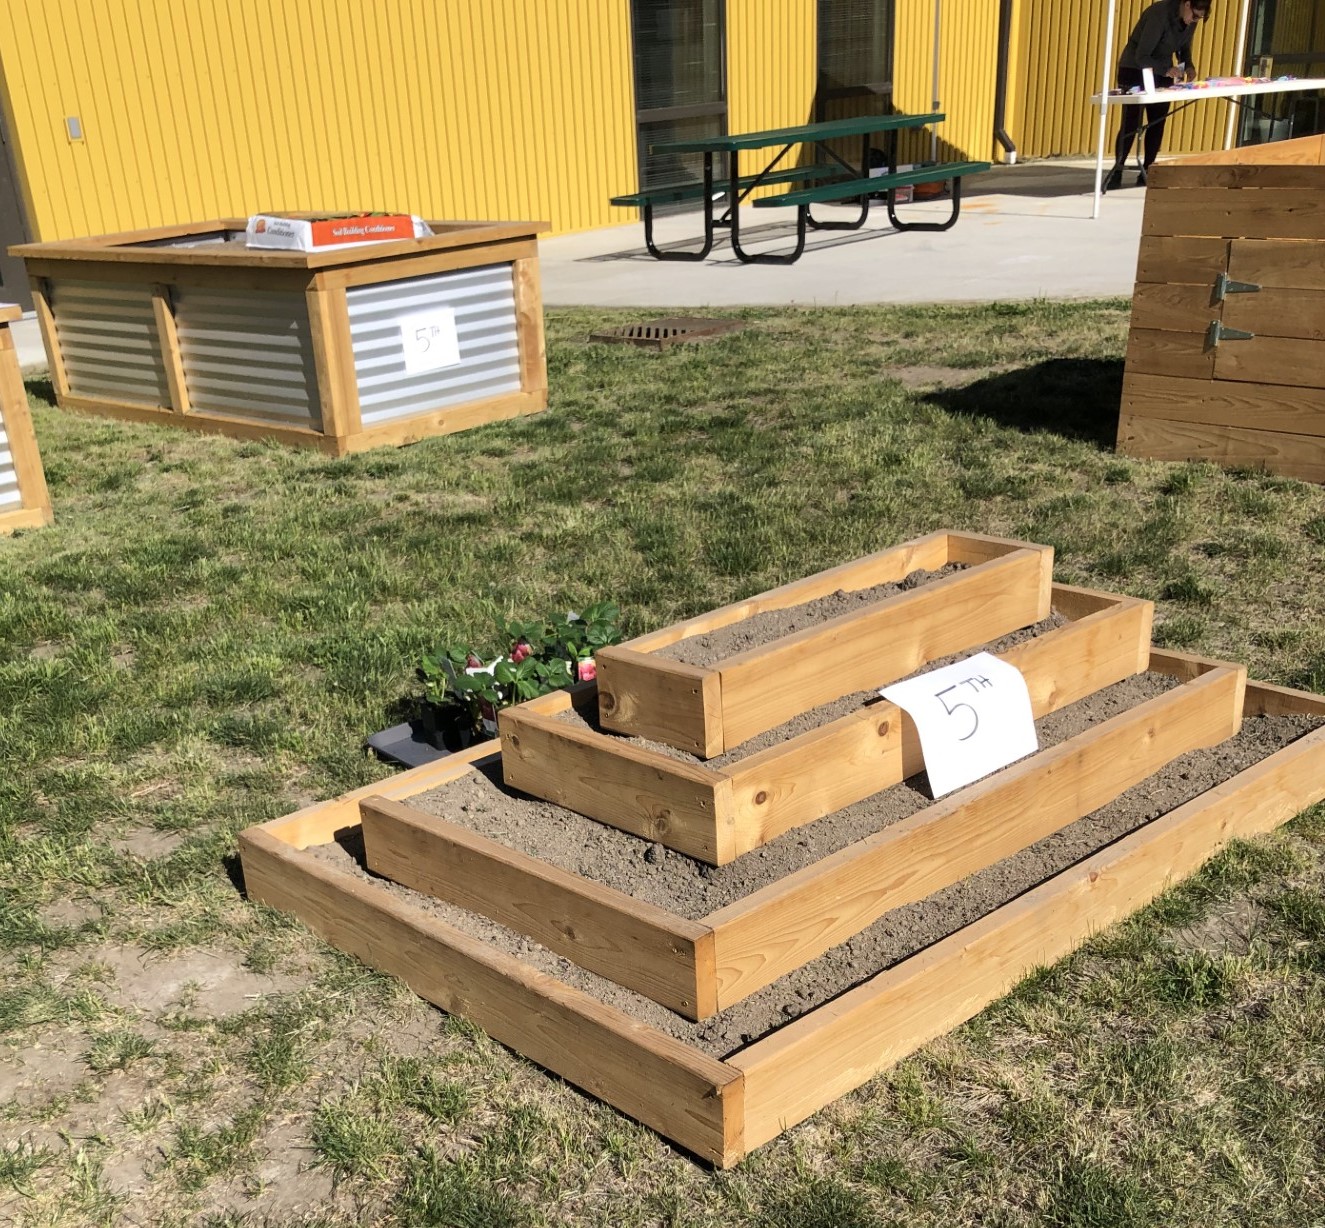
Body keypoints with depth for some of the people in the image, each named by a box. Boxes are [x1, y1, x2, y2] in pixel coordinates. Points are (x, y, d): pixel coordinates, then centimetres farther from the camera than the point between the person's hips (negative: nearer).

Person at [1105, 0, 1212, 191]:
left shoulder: (1190, 21, -4)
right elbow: (1141, 56, -27)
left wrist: (1188, 66, -10)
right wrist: (1166, 70, -38)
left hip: (1162, 74, 7)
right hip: (1134, 71, -6)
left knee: (1157, 124, 1)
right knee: (1131, 124, -10)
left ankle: (1146, 173, 7)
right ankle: (1116, 173, -3)